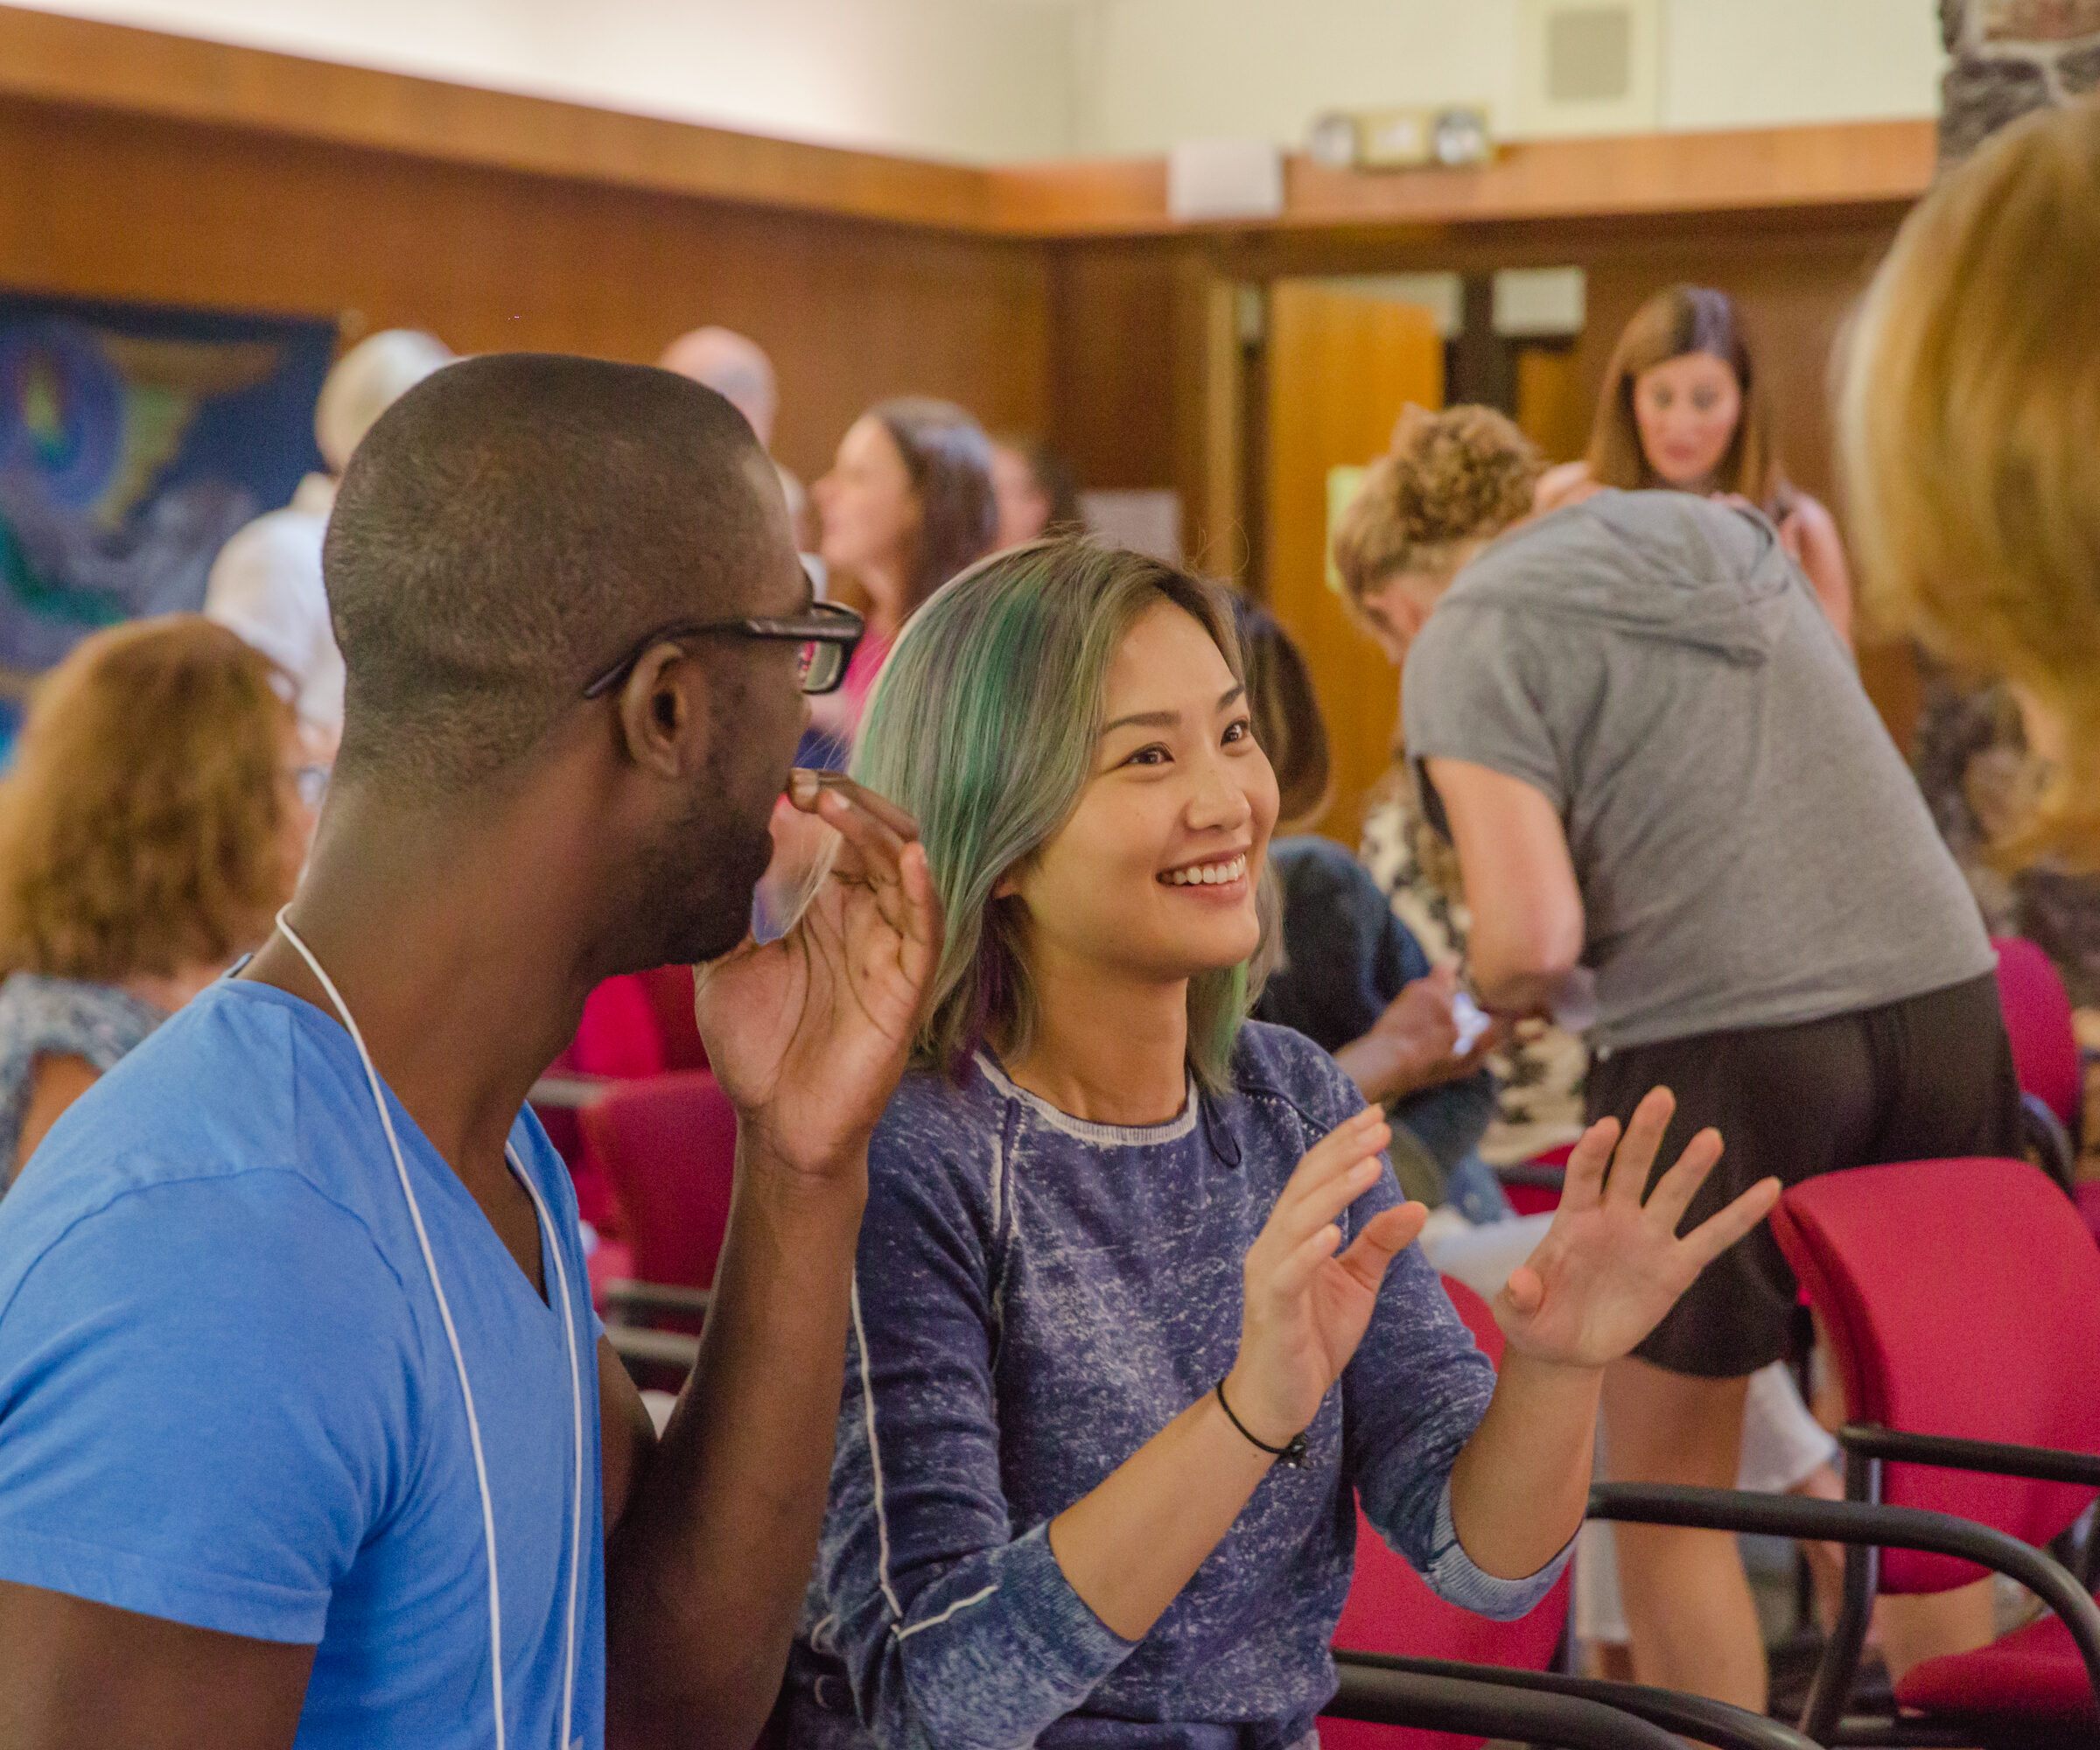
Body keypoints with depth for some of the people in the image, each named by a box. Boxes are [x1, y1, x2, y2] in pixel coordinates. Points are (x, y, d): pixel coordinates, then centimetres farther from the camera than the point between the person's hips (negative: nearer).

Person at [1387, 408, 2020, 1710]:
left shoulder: (1466, 639, 0)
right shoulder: (1731, 533, 20)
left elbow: (1534, 938, -11)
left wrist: (1513, 989, 10)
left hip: (1725, 1041, -6)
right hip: (1944, 989, 6)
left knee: (1670, 1497, 11)